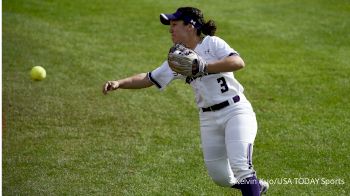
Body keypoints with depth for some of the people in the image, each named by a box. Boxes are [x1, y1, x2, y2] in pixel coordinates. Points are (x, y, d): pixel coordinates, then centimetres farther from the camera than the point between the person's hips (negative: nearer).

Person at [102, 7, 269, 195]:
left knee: (239, 165, -22)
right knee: (220, 177, 7)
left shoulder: (212, 43, -7)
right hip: (209, 119, 6)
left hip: (235, 111, -6)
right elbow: (148, 78, 11)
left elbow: (238, 62, -22)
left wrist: (204, 67, -30)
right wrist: (118, 83, -3)